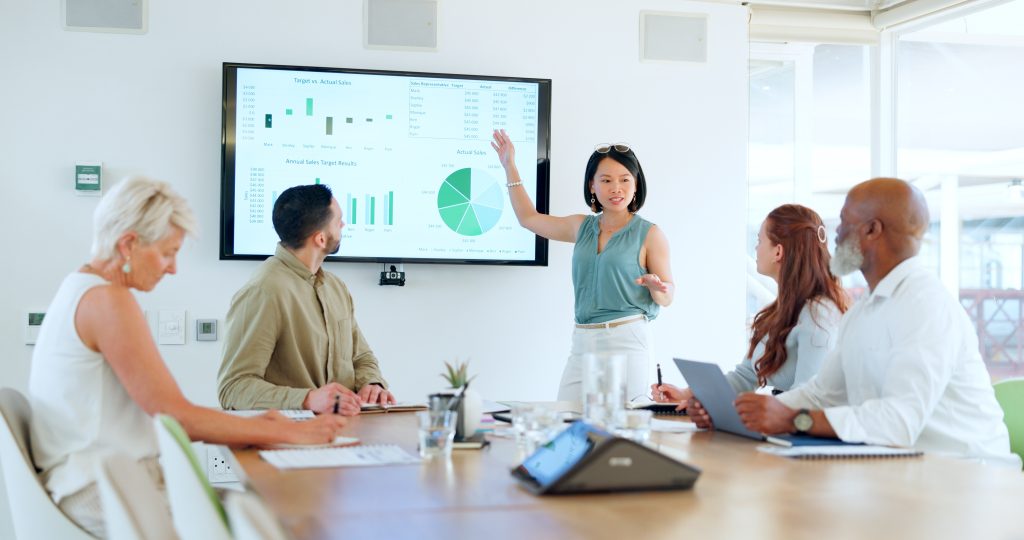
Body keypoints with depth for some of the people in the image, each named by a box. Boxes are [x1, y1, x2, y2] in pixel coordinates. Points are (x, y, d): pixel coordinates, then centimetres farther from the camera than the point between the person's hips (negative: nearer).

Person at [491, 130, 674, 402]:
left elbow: (666, 298, 1)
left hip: (625, 341, -5)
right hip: (582, 342, 5)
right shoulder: (582, 226, 13)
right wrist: (509, 167, 26)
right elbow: (529, 218, 26)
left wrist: (657, 287, -22)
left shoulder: (649, 234, -1)